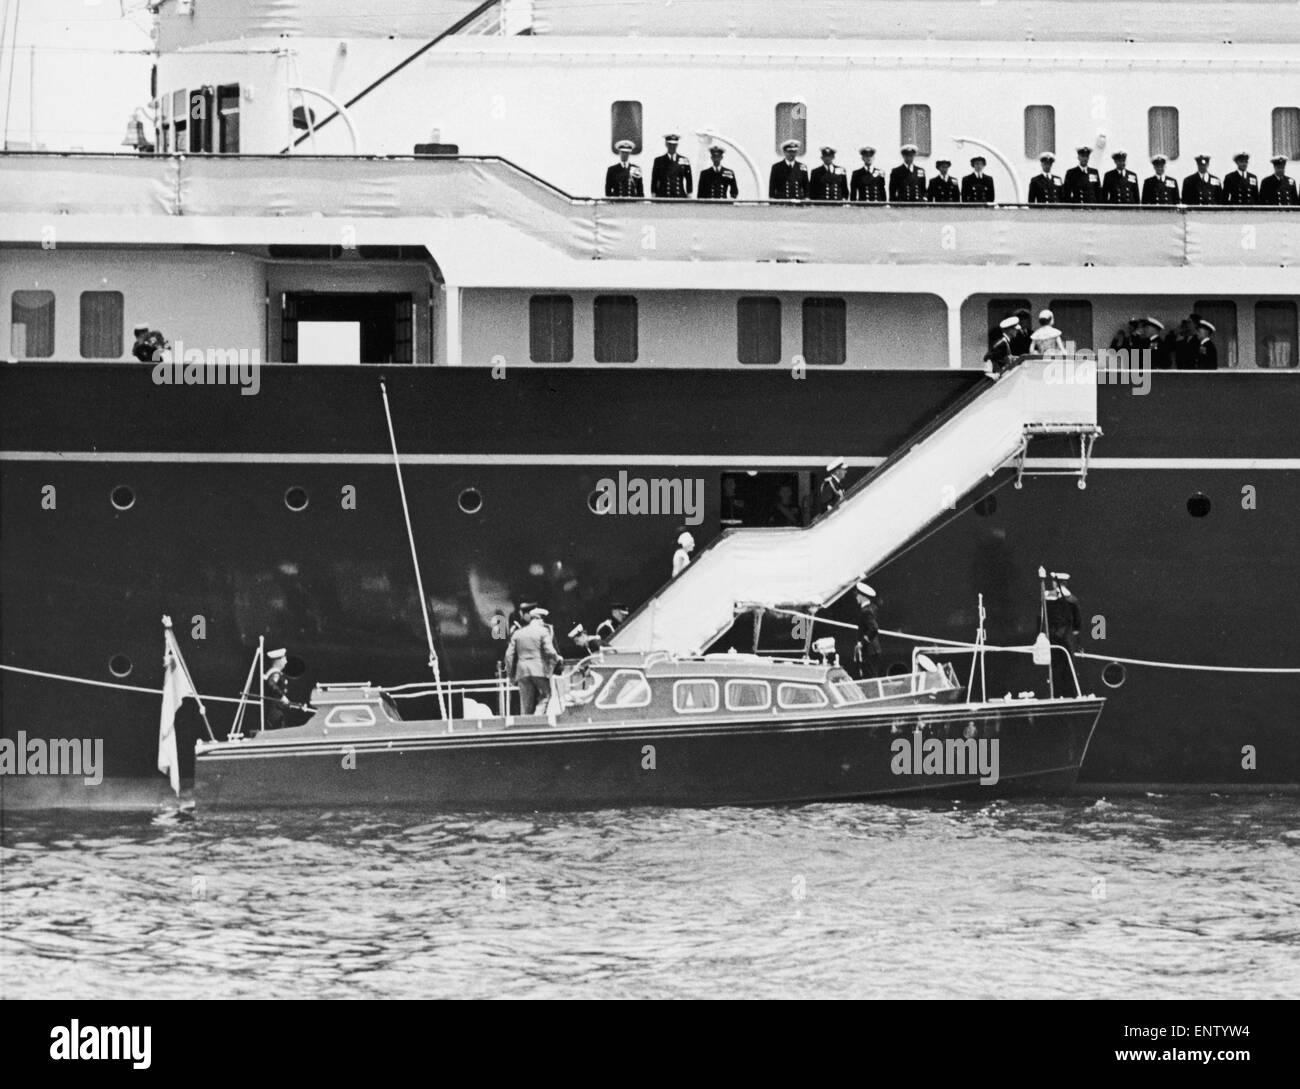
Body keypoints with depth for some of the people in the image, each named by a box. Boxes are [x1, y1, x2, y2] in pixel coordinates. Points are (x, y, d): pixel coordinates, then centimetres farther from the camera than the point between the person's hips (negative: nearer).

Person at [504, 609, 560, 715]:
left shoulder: (517, 633, 14)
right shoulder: (543, 631, 0)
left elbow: (509, 655, 11)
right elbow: (550, 652, -10)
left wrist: (511, 675, 16)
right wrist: (557, 659, 11)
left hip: (523, 673, 4)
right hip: (540, 671, -4)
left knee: (526, 706, 5)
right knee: (544, 698, 1)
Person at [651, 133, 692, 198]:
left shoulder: (684, 160, 9)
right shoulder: (659, 161, 7)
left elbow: (689, 180, 11)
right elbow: (654, 181, 7)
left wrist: (689, 195, 5)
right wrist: (653, 196, 0)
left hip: (680, 197, 1)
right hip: (662, 197, -1)